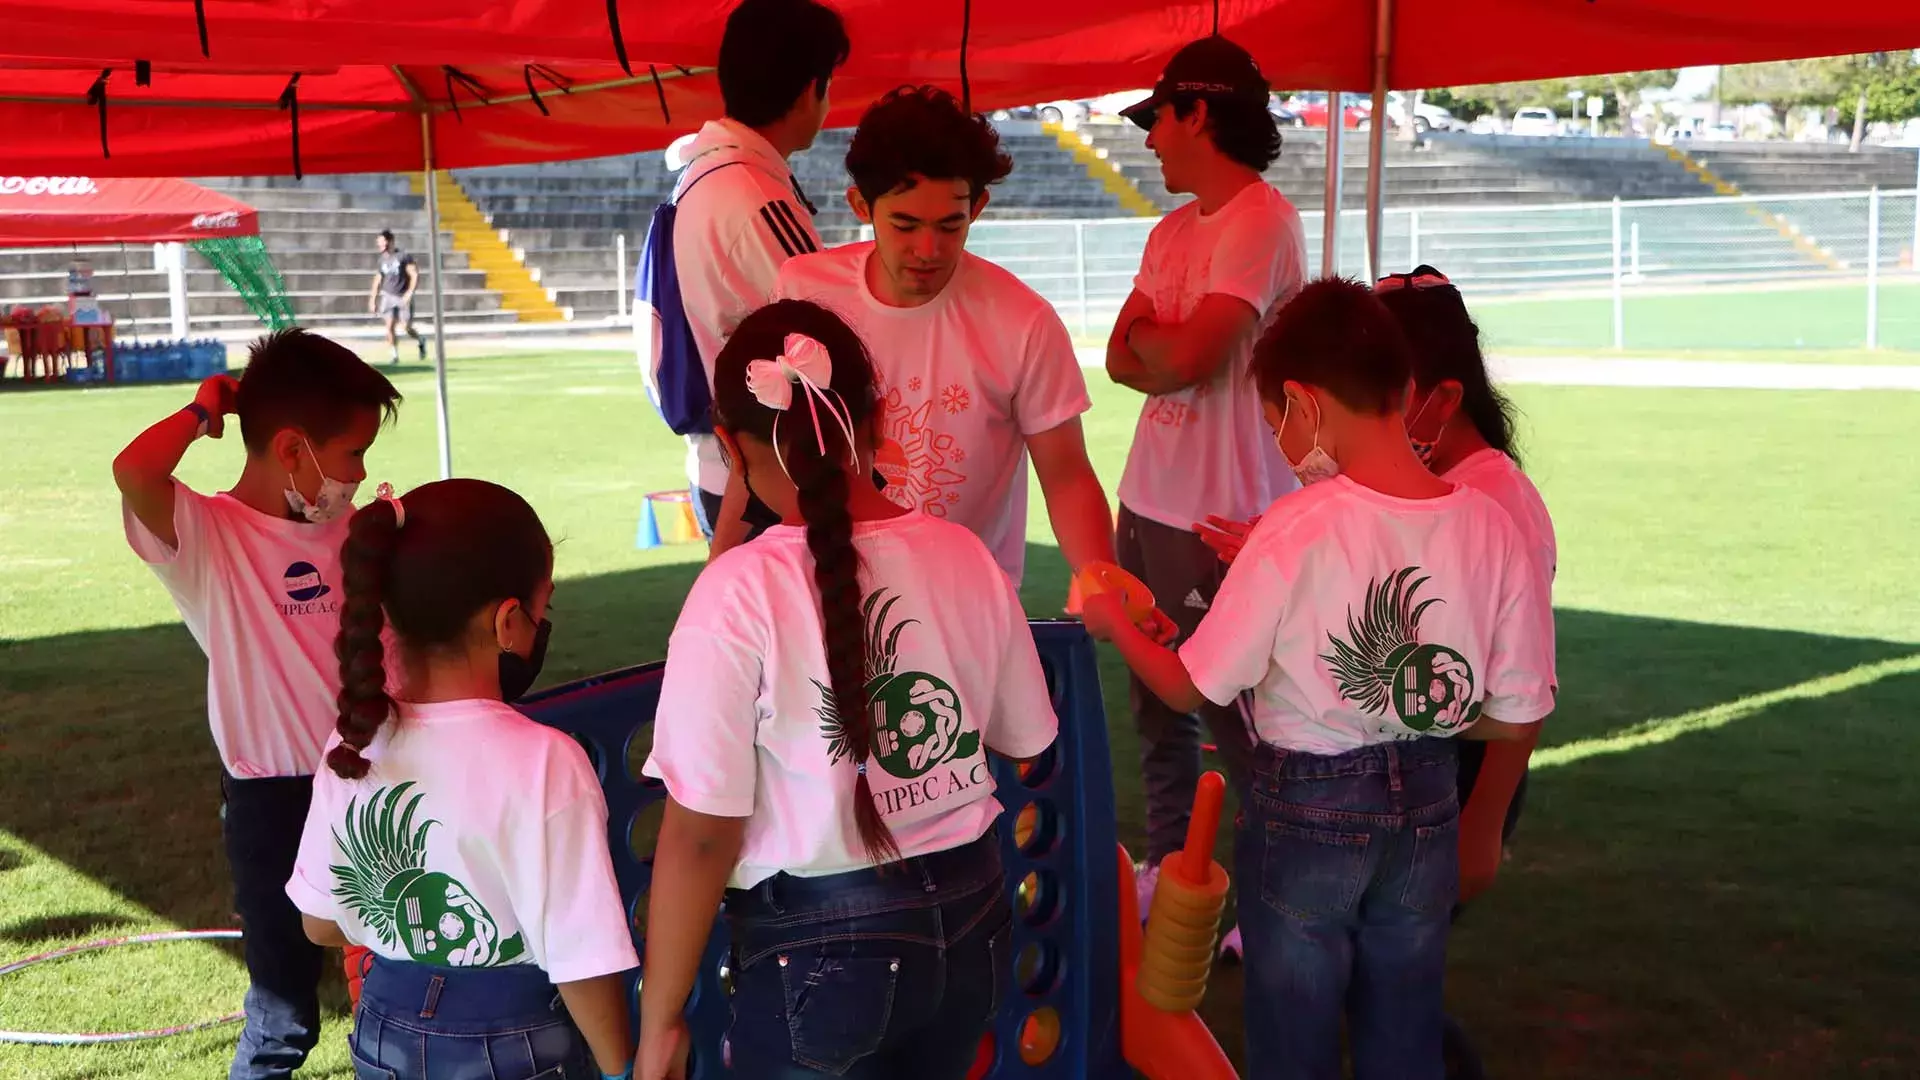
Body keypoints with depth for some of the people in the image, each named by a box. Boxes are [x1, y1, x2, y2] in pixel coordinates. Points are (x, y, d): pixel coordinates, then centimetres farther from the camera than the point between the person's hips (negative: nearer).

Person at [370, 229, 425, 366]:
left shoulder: (403, 256, -8)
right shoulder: (382, 260, 7)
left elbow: (414, 275, -10)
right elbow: (378, 281, 13)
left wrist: (409, 293, -18)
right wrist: (373, 300, 9)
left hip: (403, 297, -4)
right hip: (388, 296, 4)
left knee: (408, 328, -1)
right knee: (390, 327, -7)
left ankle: (421, 342, 29)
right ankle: (394, 355, 4)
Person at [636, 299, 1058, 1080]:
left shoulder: (740, 592, -19)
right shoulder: (965, 556, -5)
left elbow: (703, 832, -17)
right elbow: (1023, 744, 8)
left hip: (821, 947, -5)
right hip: (972, 921, 5)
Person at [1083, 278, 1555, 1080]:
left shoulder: (1298, 528, -22)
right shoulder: (1490, 526, -10)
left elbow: (1190, 686, -14)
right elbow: (1519, 718, -3)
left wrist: (1112, 623, 5)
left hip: (1305, 812, -4)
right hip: (1427, 807, 4)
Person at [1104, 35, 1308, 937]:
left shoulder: (1261, 221, -14)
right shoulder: (1174, 230, 13)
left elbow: (1185, 358, -21)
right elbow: (1123, 362, 7)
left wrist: (1143, 334, -2)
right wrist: (1171, 352, -12)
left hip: (1221, 518, -8)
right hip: (1149, 499, 9)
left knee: (1234, 715, -2)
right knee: (1155, 702, 16)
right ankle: (1167, 865, 30)